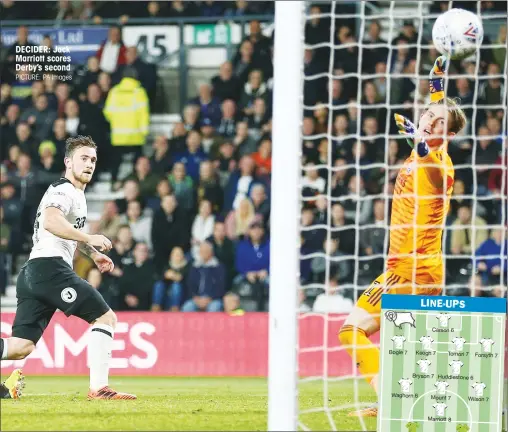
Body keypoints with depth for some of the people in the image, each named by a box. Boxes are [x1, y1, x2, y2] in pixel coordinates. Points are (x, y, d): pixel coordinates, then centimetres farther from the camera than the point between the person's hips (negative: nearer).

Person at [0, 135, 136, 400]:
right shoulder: (64, 191, -5)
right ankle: (98, 388, -14)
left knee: (21, 346, 2)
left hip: (32, 273, 10)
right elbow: (51, 221, -25)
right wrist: (89, 239, -26)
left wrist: (92, 254, 36)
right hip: (50, 267, -10)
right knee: (105, 317, -7)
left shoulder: (76, 194, 27)